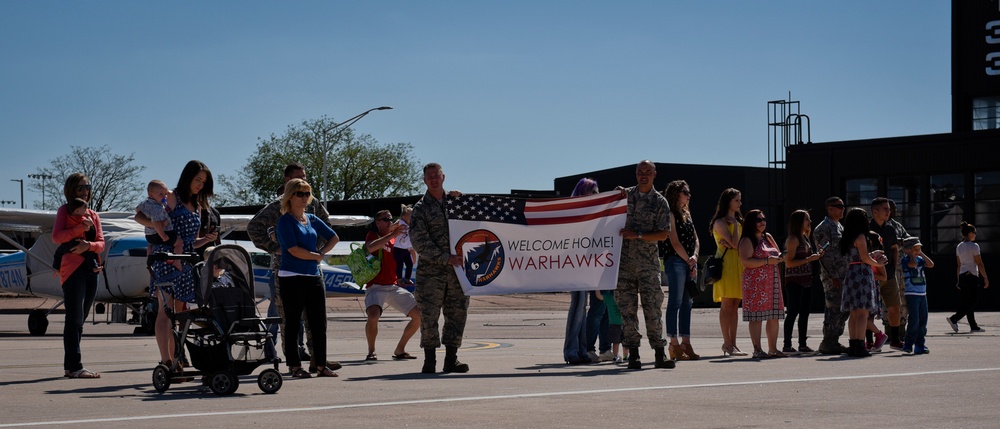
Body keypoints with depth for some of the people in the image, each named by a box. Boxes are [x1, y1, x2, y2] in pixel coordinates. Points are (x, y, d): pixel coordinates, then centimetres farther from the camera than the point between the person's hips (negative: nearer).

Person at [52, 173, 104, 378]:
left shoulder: (93, 215, 19)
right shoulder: (65, 210, 5)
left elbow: (101, 243, 10)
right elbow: (56, 236, -10)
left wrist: (88, 245, -11)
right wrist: (82, 227, -17)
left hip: (91, 269, 6)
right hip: (72, 269, -6)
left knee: (79, 320, 8)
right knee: (75, 319, -10)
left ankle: (70, 366, 12)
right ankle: (75, 367, -12)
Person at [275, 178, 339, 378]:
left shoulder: (312, 219, 13)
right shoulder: (285, 221, -6)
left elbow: (333, 237, 22)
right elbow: (294, 250, -16)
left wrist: (322, 252, 5)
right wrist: (316, 256, -4)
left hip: (314, 276, 7)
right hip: (292, 277, -6)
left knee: (319, 323, 5)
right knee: (293, 323, 0)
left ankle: (321, 365, 11)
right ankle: (294, 366, 5)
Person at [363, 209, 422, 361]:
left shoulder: (395, 240, 18)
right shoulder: (373, 235, 2)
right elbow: (370, 247, -22)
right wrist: (392, 234, -27)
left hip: (395, 287, 6)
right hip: (376, 287, -6)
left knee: (419, 315, -1)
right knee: (373, 316, -32)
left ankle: (400, 350, 12)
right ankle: (371, 351, -10)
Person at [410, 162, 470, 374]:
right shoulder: (420, 209, 1)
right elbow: (419, 242, -8)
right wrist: (445, 258, -15)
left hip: (456, 269, 4)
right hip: (431, 271, -4)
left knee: (457, 313, 3)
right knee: (429, 316, -4)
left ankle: (451, 360, 11)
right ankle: (429, 361, 5)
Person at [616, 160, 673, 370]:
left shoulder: (660, 202, 3)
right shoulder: (625, 194, 10)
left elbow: (663, 234, -3)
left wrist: (638, 235, -13)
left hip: (648, 260, -2)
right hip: (624, 258, 2)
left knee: (653, 306, -4)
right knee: (627, 307, 0)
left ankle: (660, 354, 0)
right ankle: (633, 354, 4)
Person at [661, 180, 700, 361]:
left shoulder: (686, 214, 20)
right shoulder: (670, 214, -5)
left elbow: (695, 239, 14)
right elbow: (675, 242, -11)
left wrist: (694, 257, -4)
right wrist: (688, 261, -7)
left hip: (689, 263, 8)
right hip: (675, 261, -8)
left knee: (687, 304, 7)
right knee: (675, 303, -8)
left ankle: (686, 344, 10)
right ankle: (674, 345, -7)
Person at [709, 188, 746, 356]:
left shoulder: (738, 220, 20)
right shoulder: (720, 222, -5)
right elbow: (734, 243, -15)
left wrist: (730, 243, -7)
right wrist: (735, 225, -4)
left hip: (739, 263, 8)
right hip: (726, 262, -8)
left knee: (735, 305, 5)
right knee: (727, 305, -8)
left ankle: (732, 344, 7)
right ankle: (727, 344, -7)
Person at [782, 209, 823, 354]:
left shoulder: (806, 238, 15)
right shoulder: (793, 239, -11)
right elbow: (789, 263, -17)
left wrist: (817, 255, 7)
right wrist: (809, 259, -19)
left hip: (806, 280, 8)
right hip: (794, 281, -8)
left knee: (804, 312, 7)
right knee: (793, 312, -8)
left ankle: (802, 344, 11)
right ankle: (787, 345, -5)